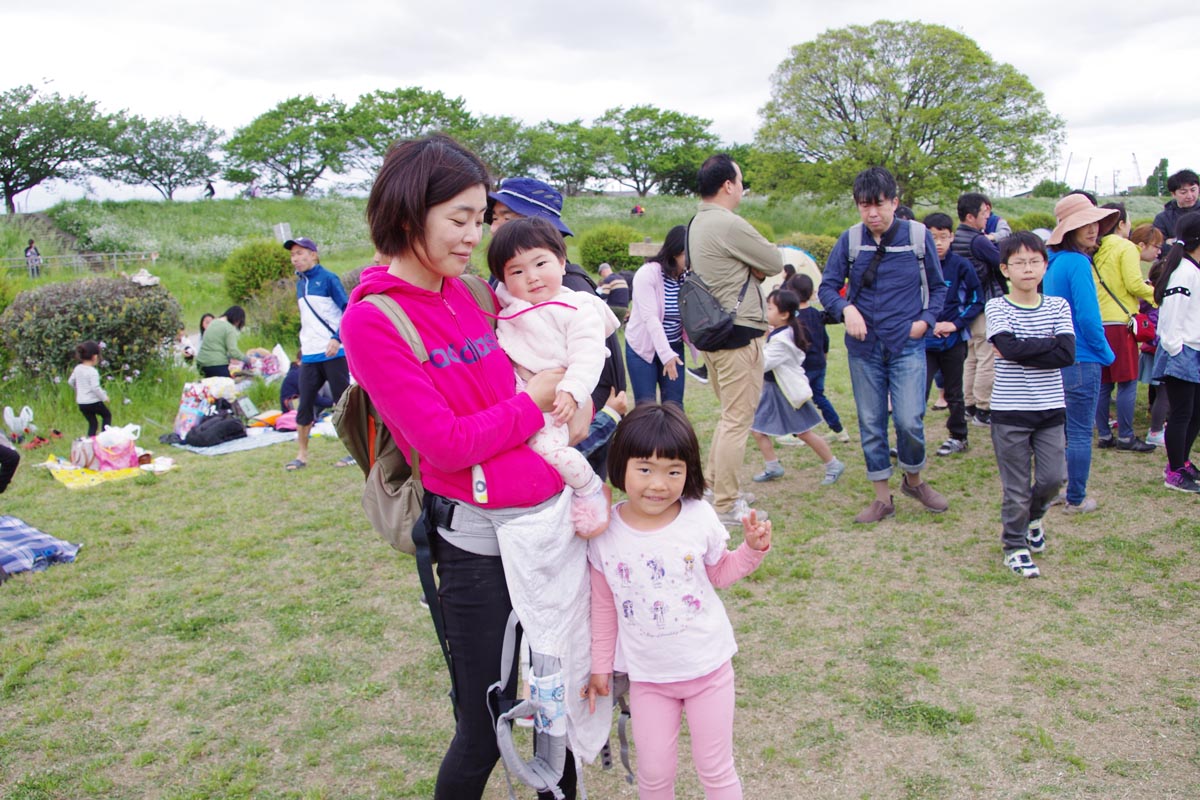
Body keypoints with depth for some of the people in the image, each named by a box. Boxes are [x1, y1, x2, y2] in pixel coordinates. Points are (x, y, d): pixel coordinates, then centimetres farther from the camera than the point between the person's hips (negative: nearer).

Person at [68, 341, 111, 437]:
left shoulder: (77, 368, 5)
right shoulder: (93, 371, -18)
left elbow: (70, 382, 16)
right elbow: (95, 387, -25)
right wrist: (104, 397, -12)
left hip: (81, 403, 7)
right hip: (93, 402, -7)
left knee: (92, 423, 16)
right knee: (107, 415, 16)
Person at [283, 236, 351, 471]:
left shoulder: (328, 279, -6)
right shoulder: (300, 284, 14)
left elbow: (348, 310, -10)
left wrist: (337, 338, -21)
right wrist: (304, 346, 19)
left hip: (334, 353, -6)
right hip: (309, 356, 6)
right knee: (304, 406, 5)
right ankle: (301, 455, 13)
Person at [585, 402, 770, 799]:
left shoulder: (699, 517, -14)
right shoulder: (605, 531, -14)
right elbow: (604, 605, -1)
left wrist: (752, 548, -11)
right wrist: (601, 665, 6)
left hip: (708, 666, 0)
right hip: (647, 676, 0)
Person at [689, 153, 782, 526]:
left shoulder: (696, 223, 12)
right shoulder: (730, 224, -18)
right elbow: (775, 263, -11)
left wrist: (749, 268, -5)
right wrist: (754, 265, 5)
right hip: (738, 333, -10)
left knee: (729, 415, 21)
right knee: (738, 420, -2)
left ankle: (714, 486, 29)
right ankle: (726, 506, 4)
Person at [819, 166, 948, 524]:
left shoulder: (918, 236, 0)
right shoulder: (850, 240, 0)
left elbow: (938, 287, 9)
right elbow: (827, 287, 4)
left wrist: (925, 320, -6)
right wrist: (846, 309, -16)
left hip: (907, 346, -1)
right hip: (863, 347, 2)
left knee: (909, 420, -9)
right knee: (870, 424, 6)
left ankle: (914, 480, 20)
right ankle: (882, 498, 20)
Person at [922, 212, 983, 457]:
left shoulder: (961, 266, -7)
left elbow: (977, 301, -1)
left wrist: (956, 324, -12)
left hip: (954, 341, -1)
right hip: (925, 341, 1)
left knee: (954, 393, 12)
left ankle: (958, 437, 28)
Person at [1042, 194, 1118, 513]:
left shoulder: (1054, 261, 9)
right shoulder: (1077, 263, -18)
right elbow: (1088, 317, -22)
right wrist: (1106, 353, -7)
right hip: (1081, 361, -9)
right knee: (1080, 433, 2)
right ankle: (1076, 500, 11)